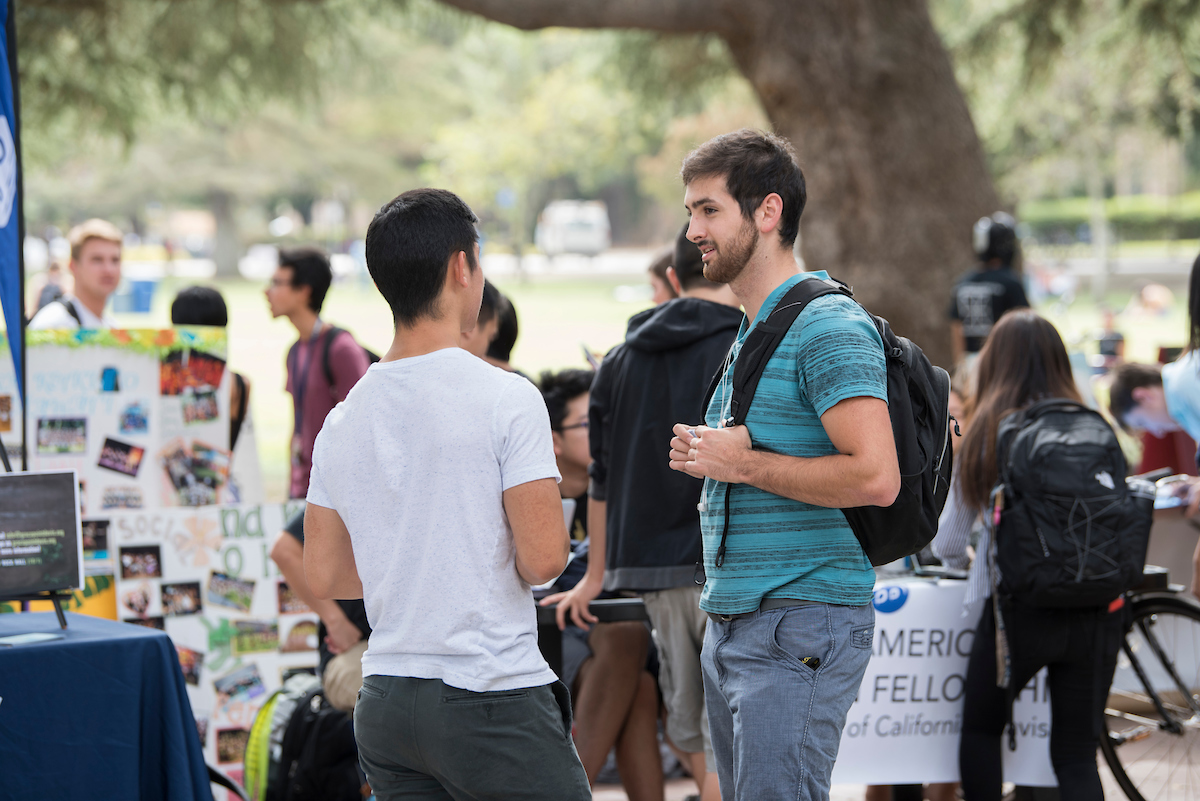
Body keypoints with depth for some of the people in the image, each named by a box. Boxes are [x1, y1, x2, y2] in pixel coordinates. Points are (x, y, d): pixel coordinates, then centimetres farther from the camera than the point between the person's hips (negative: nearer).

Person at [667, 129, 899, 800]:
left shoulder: (830, 326, -13)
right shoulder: (751, 333, 19)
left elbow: (876, 478, -25)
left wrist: (743, 463, -17)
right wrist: (705, 456, 8)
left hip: (800, 624, -10)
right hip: (731, 626, 10)